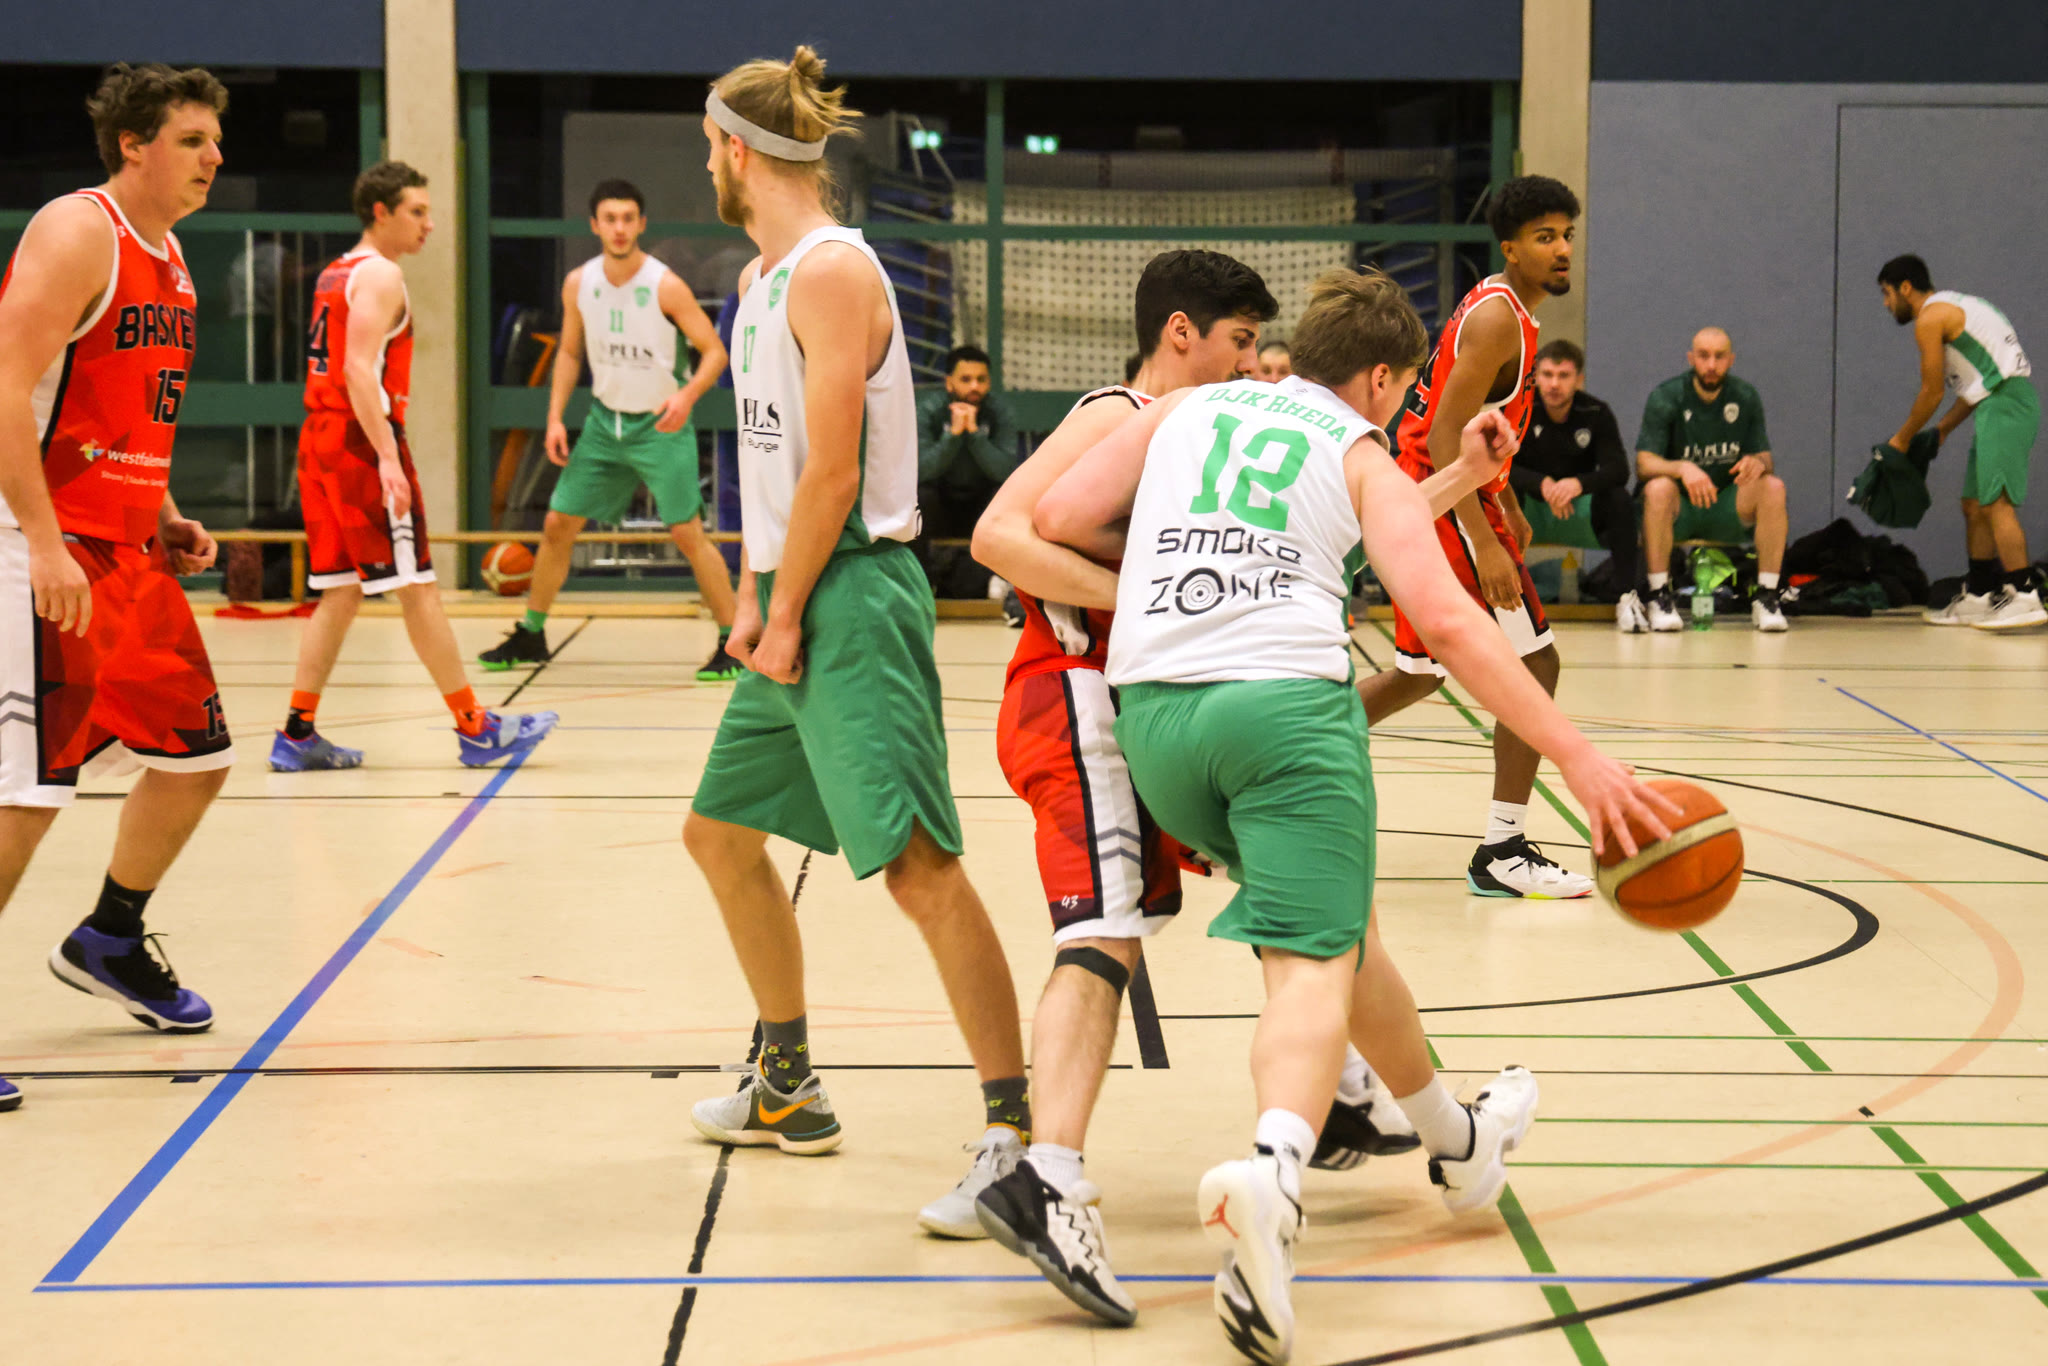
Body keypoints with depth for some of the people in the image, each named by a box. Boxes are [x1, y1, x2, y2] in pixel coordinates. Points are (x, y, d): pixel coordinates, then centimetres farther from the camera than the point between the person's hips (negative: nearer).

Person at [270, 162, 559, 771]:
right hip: (362, 443, -9)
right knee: (416, 588, -4)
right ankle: (476, 729, 1)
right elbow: (359, 369, -20)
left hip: (320, 438, 9)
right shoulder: (380, 275, -10)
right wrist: (389, 458, -25)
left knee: (341, 591, 10)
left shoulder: (333, 275, 19)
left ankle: (298, 734, 6)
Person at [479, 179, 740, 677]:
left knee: (688, 534, -10)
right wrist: (555, 417, 2)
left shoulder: (665, 286, -17)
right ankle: (530, 636, 20)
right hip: (604, 421, 5)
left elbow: (714, 351, -13)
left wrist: (687, 395, -31)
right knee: (557, 524, 6)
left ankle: (733, 644, 0)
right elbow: (570, 352, 11)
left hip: (659, 425, -5)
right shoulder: (579, 284, -2)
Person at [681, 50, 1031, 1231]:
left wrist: (786, 615, -14)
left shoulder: (835, 271, -14)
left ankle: (1018, 1127, -15)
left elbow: (833, 473, -18)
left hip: (851, 602, -11)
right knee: (722, 833, 19)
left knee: (920, 866, -16)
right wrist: (753, 594, 8)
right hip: (794, 605, 11)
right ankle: (790, 1092, 31)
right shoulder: (764, 277, 16)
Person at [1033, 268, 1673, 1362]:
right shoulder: (1365, 458, 13)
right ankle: (1272, 1171, -39)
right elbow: (1445, 620, -1)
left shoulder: (1186, 409, 24)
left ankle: (1459, 1140, 40)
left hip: (1152, 706, 5)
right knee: (1312, 963, -9)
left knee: (1330, 918, 24)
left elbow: (1057, 518, 13)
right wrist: (1574, 755, -2)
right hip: (1286, 696, -5)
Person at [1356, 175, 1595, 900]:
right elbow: (1445, 440, -24)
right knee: (1534, 664, -7)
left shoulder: (1498, 309, 14)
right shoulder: (1497, 319, -17)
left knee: (1418, 674, 20)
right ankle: (1503, 851, -4)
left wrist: (1507, 508, 28)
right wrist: (1485, 545, -28)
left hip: (1422, 503, 10)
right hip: (1448, 505, -10)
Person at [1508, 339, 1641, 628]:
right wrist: (1542, 484, -37)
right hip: (1528, 513, -1)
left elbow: (1618, 470, -18)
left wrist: (1579, 484, -39)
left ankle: (1627, 597, -24)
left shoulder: (1596, 414, -8)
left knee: (1619, 499, -28)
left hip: (1578, 511, 1)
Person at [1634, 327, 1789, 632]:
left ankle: (1766, 596, -20)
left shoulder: (1745, 397, 2)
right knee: (1658, 488, -35)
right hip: (1678, 508, -3)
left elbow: (1766, 460, 2)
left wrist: (1759, 463, -24)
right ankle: (1659, 596, -27)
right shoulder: (1665, 397, -8)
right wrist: (1682, 468, -37)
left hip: (1728, 510, 3)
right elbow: (1644, 463, -16)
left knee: (1773, 487, -24)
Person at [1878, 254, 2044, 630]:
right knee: (1974, 505, 14)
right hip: (2003, 404, 10)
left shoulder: (1930, 317, -7)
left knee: (1996, 501, -16)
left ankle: (2023, 596, -23)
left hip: (2004, 405, -10)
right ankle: (1976, 596, 19)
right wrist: (1942, 430, 24)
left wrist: (1901, 440, 7)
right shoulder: (1954, 306, 23)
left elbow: (1932, 392, -6)